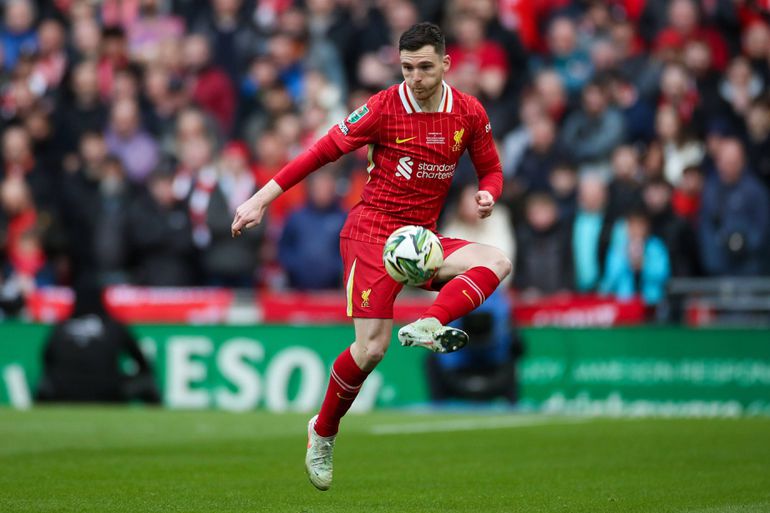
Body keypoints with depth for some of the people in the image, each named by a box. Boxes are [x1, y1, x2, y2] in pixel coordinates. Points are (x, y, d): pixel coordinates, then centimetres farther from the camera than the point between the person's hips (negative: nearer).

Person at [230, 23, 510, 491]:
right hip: (371, 233, -4)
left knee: (496, 262, -21)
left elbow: (491, 169, 15)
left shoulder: (470, 113, 2)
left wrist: (487, 194, -10)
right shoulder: (384, 108, -8)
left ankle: (427, 326, -37)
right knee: (371, 348, -14)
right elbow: (323, 151, -3)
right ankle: (322, 434, 9)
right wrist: (262, 198, -4)